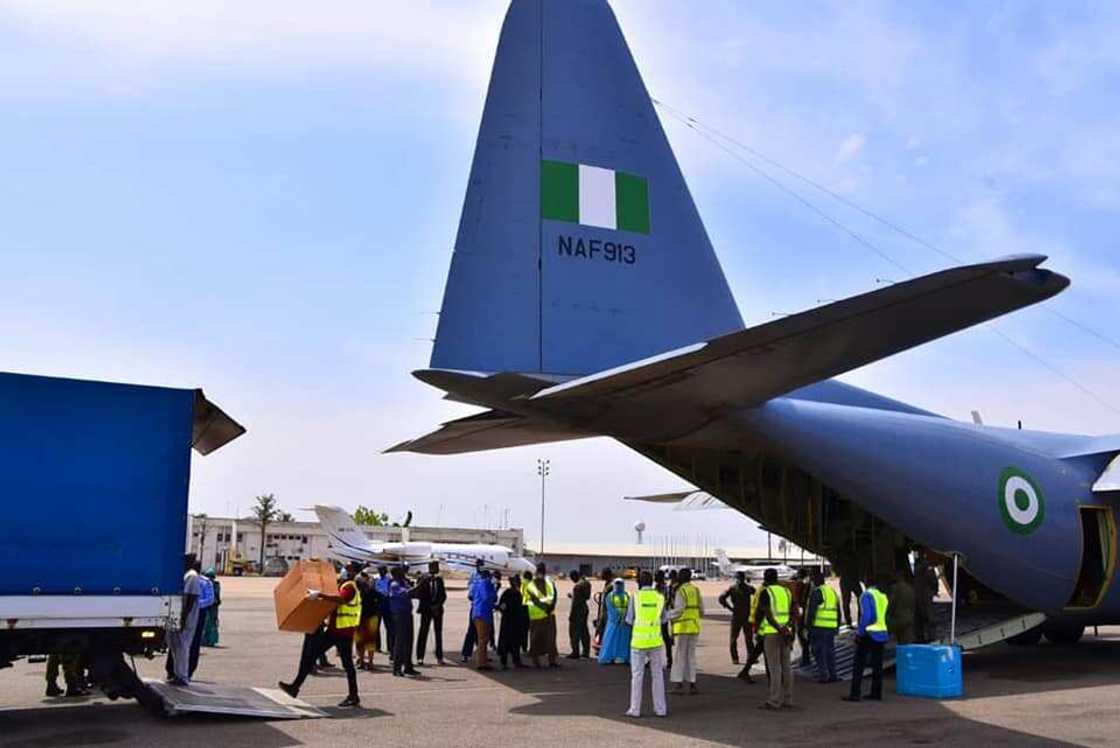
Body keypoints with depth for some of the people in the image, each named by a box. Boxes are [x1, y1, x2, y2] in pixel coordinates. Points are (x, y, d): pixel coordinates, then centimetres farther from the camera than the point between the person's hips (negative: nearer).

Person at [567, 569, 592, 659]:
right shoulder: (586, 583, 6)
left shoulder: (577, 586, -20)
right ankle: (586, 652, 21)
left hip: (578, 610, -9)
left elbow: (575, 602, -20)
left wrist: (571, 614, -14)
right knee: (584, 630, 15)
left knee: (574, 631, -1)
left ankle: (575, 652, 1)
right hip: (585, 608, 9)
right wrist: (572, 595, 16)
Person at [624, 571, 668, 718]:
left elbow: (629, 620, -3)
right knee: (657, 675, 11)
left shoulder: (635, 597, -6)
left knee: (637, 675, 5)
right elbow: (664, 619, 9)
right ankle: (660, 708, 13)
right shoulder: (659, 597, 1)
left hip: (638, 640, -2)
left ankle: (635, 709, 5)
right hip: (655, 640, 2)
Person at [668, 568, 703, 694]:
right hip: (694, 627, 6)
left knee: (680, 655, -1)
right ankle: (692, 684, 12)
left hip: (683, 627, -6)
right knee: (691, 655, 12)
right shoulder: (697, 590, 9)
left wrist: (666, 616, -5)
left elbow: (678, 610, -17)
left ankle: (678, 684, -2)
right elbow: (701, 610, 11)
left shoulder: (681, 591, -11)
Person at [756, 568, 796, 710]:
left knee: (774, 667, -7)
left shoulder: (765, 592, -7)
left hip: (771, 634, -7)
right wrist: (787, 626, -7)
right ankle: (787, 699, 14)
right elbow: (794, 613, 4)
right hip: (786, 633, 7)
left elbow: (767, 614, -18)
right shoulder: (786, 591, 14)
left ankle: (774, 701, -6)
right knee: (786, 666, 10)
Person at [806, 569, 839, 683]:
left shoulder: (817, 592, -10)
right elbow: (838, 612, 21)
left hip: (819, 627, -7)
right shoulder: (833, 591, 15)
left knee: (819, 651, -2)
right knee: (830, 651, 13)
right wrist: (837, 626, 26)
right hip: (831, 627, 7)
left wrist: (808, 626, -12)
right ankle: (833, 675, 13)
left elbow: (811, 611, -16)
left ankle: (823, 676, -5)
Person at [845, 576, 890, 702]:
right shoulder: (884, 595, 10)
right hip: (881, 634, 7)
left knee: (859, 665, -3)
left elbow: (866, 616, -18)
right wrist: (888, 635, 18)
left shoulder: (867, 595, -11)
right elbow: (887, 616, 12)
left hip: (868, 634, -7)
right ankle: (876, 693, 16)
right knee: (877, 665, 13)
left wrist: (860, 632, -13)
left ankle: (855, 694, -6)